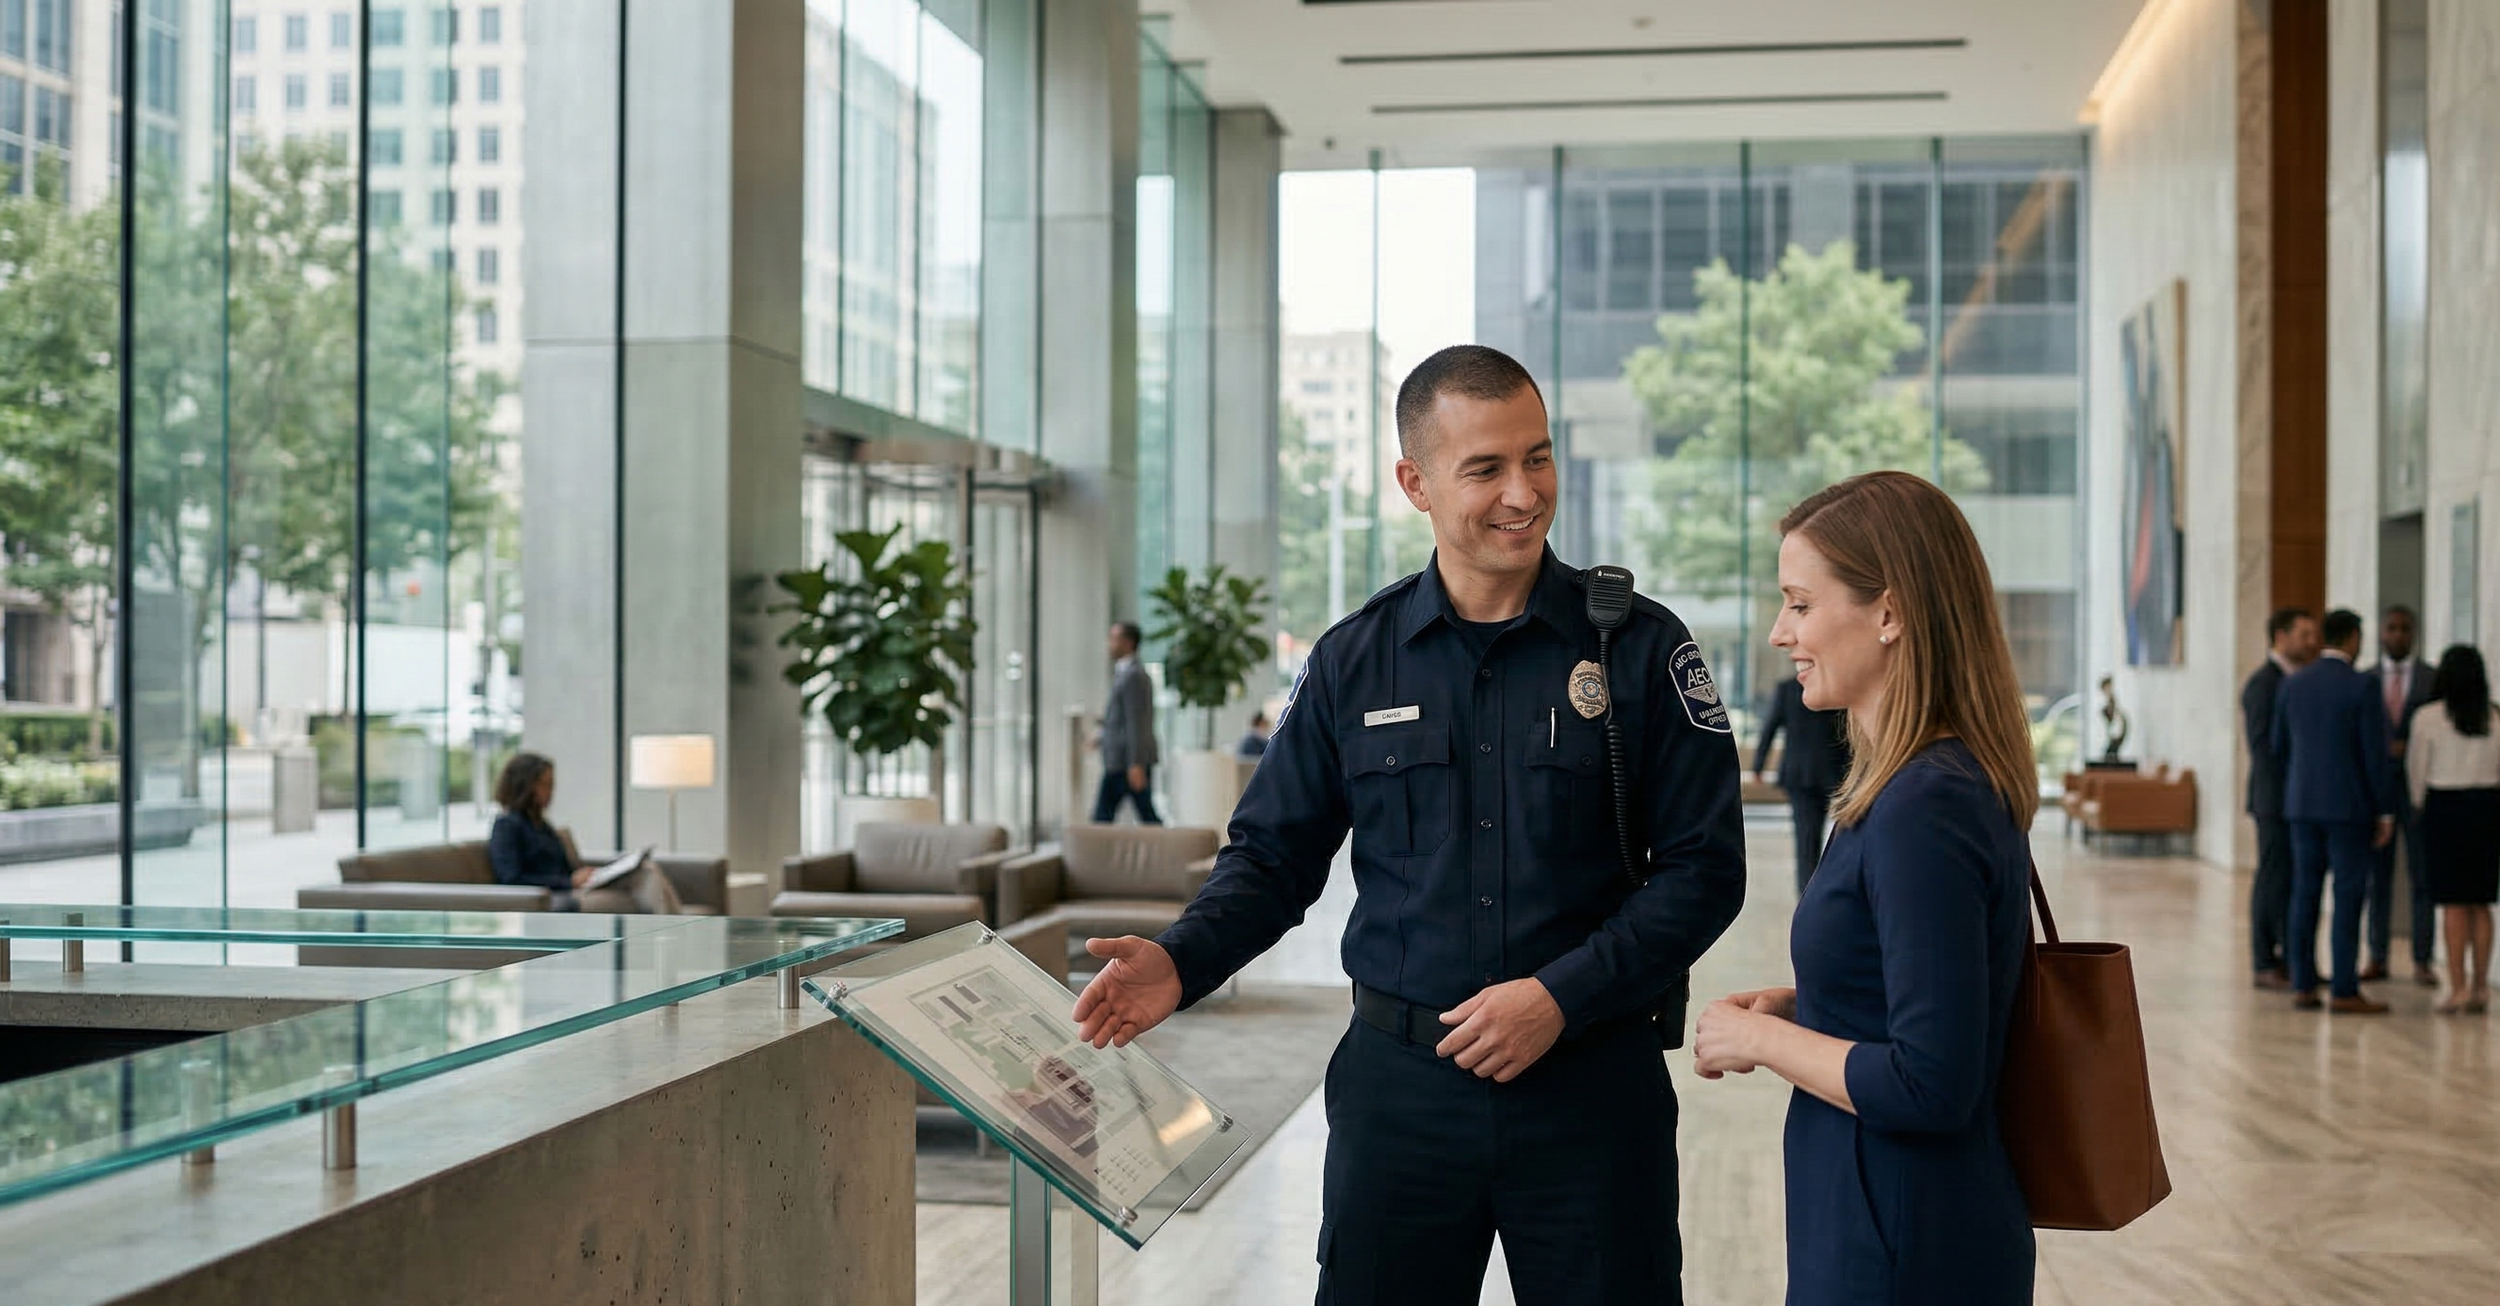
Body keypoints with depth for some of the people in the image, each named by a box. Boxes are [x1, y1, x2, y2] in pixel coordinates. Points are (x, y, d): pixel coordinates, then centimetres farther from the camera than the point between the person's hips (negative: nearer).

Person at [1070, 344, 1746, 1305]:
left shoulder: (1641, 648, -3)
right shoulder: (1352, 661, 4)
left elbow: (1703, 866, -4)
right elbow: (1275, 854, 9)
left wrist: (1561, 996, -14)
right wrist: (1182, 960, -10)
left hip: (1590, 1079, -1)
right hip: (1400, 1080, 2)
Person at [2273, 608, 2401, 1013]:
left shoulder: (2292, 684, 5)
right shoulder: (2362, 686, -11)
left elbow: (2280, 745, 13)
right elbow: (2376, 754, -11)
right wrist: (2385, 811, -4)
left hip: (2301, 802, 5)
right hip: (2348, 805, -5)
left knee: (2305, 894, 8)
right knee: (2348, 897, -2)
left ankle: (2302, 986, 9)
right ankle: (2344, 991, -3)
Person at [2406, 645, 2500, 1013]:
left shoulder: (2429, 718, -7)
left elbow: (2416, 769, 1)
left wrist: (2420, 805, 18)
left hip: (2445, 805, -3)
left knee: (2453, 903, 0)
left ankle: (2458, 987, -3)